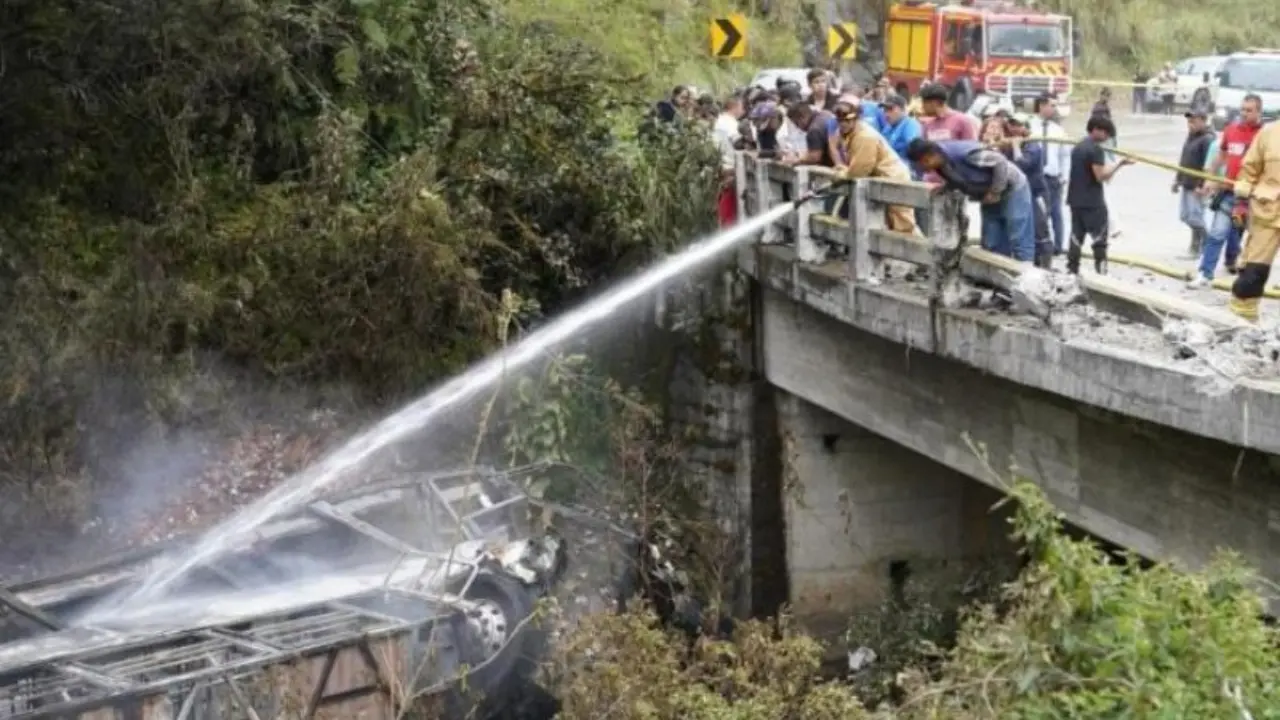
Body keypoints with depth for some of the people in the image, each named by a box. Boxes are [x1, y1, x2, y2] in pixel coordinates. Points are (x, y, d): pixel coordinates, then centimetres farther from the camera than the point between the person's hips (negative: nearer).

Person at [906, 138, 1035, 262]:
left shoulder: (963, 152, -33)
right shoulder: (940, 165, -8)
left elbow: (1000, 162, -27)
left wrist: (995, 192, -20)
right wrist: (942, 186, -9)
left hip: (1012, 189, -8)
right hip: (989, 196, 8)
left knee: (1020, 243, -7)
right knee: (992, 245, 7)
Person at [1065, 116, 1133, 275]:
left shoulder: (1077, 147, 14)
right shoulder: (1096, 149, -14)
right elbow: (1101, 176, -18)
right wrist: (1119, 163, -14)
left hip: (1076, 200, 8)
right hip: (1092, 202, -8)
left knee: (1077, 236, 10)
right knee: (1100, 236, -2)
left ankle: (1072, 271, 10)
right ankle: (1101, 272, -4)